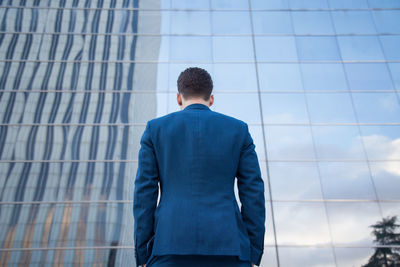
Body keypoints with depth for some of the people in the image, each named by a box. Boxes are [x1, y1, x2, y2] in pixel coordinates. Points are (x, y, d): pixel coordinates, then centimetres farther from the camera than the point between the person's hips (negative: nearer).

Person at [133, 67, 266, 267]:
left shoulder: (155, 128, 7)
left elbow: (144, 193, 2)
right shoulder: (238, 130, 9)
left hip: (171, 247, 0)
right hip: (226, 247, 1)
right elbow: (253, 192, 4)